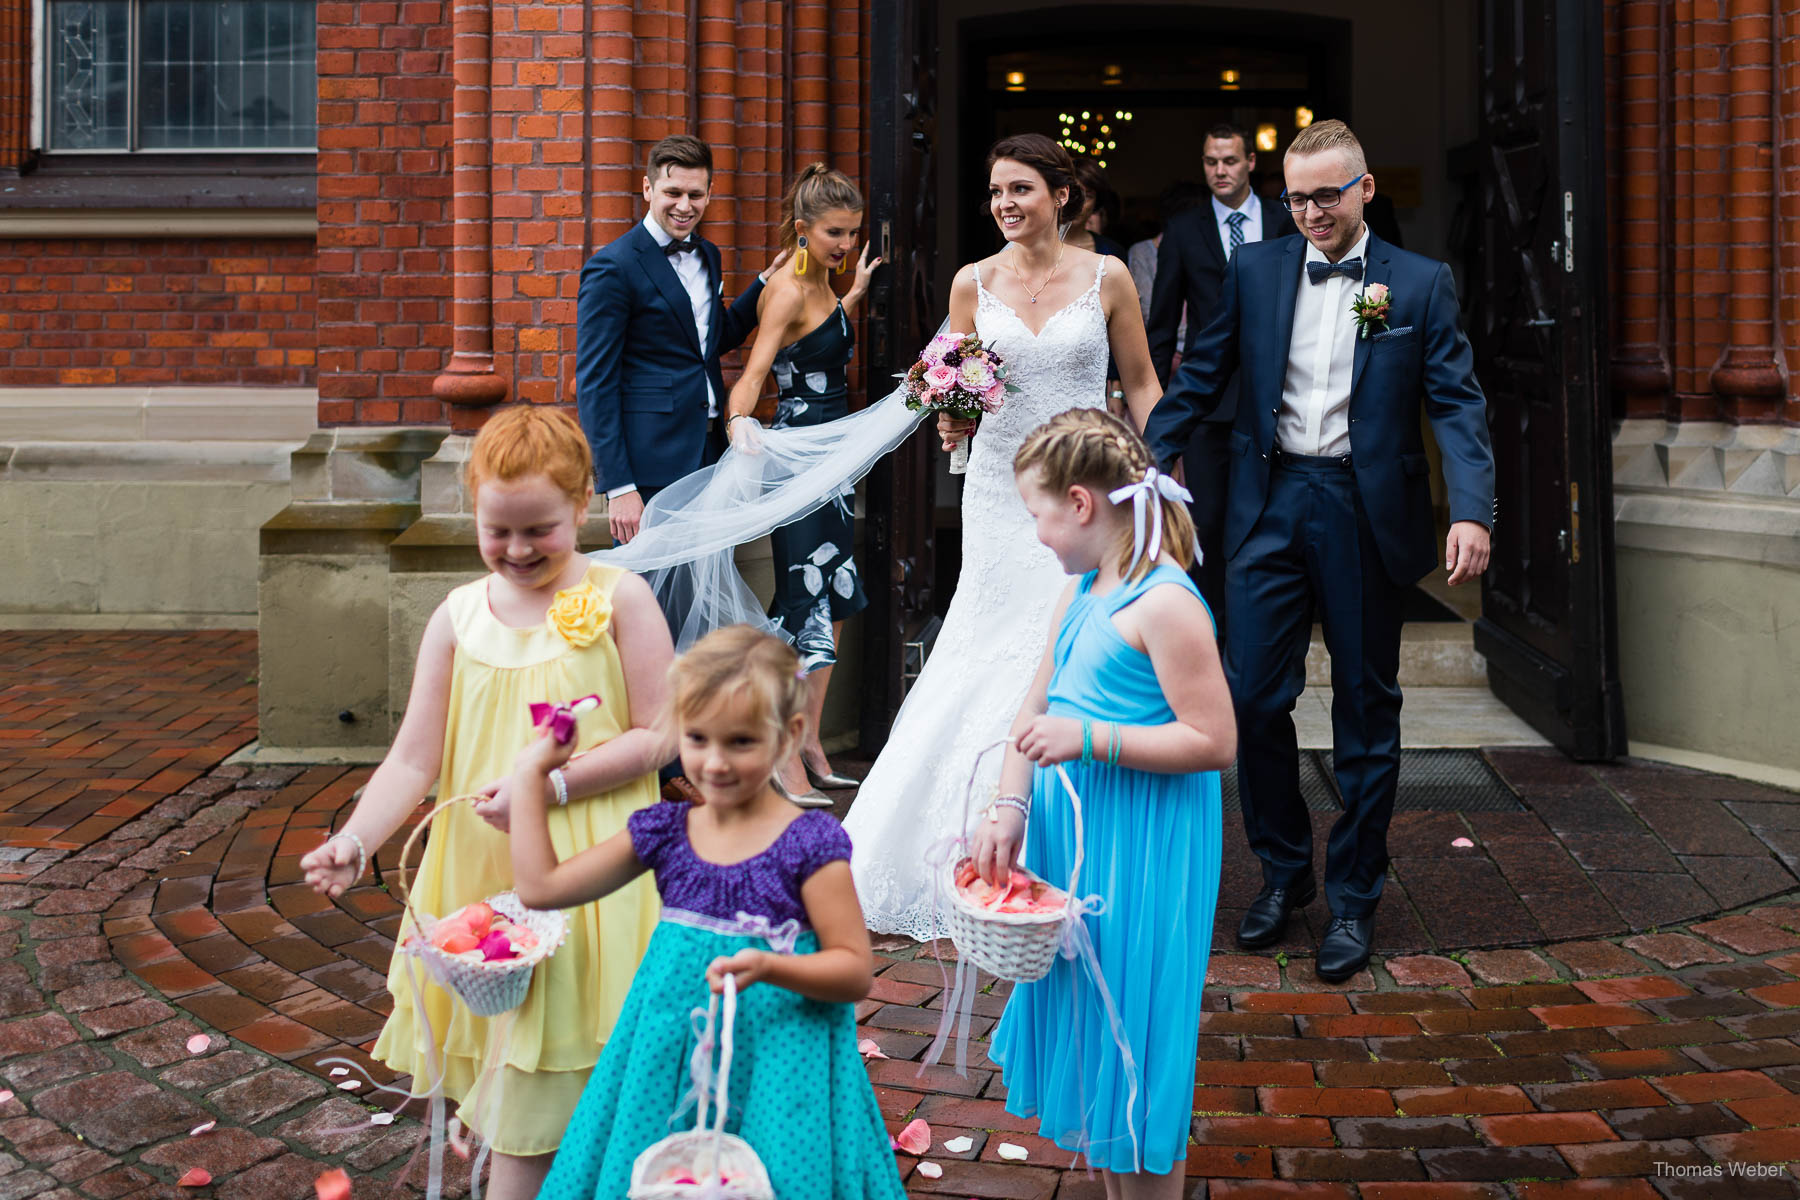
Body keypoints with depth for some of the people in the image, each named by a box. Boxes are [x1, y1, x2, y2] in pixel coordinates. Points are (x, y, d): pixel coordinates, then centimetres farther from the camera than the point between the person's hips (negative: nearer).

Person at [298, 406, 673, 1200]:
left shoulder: (617, 599, -6)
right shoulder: (460, 616, 3)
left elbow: (657, 735, -8)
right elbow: (414, 757, 1)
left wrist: (550, 786, -18)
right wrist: (353, 844, -14)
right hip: (480, 874, 4)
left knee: (543, 1090, 1)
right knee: (496, 1079, 12)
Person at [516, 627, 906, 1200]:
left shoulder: (808, 842, -11)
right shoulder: (664, 831, 3)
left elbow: (855, 971, -9)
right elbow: (541, 885, 7)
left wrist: (769, 967, -26)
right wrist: (531, 771, 10)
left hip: (775, 1061, -4)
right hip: (669, 1058, 5)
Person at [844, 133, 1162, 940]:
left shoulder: (1107, 278, 1)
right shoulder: (974, 282, 5)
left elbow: (1141, 385, 7)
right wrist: (953, 421, -14)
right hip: (1001, 489, 1)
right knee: (996, 655, 2)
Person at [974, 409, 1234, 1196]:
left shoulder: (1165, 604, -19)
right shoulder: (1081, 591, 9)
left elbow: (1214, 741, -21)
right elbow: (1038, 707, 11)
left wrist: (1088, 739, -24)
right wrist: (1008, 809, 1)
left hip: (1139, 856, -9)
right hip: (1074, 835, 9)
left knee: (1131, 1045, 3)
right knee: (1084, 1024, 18)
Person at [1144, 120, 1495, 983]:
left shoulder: (1421, 285, 1)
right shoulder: (1254, 270, 7)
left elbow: (1457, 406, -5)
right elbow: (1200, 377, 9)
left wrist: (1472, 513, -18)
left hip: (1367, 513, -1)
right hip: (1269, 506, 2)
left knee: (1366, 709, 7)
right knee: (1253, 695, 0)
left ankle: (1353, 898, 20)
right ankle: (1283, 871, 22)